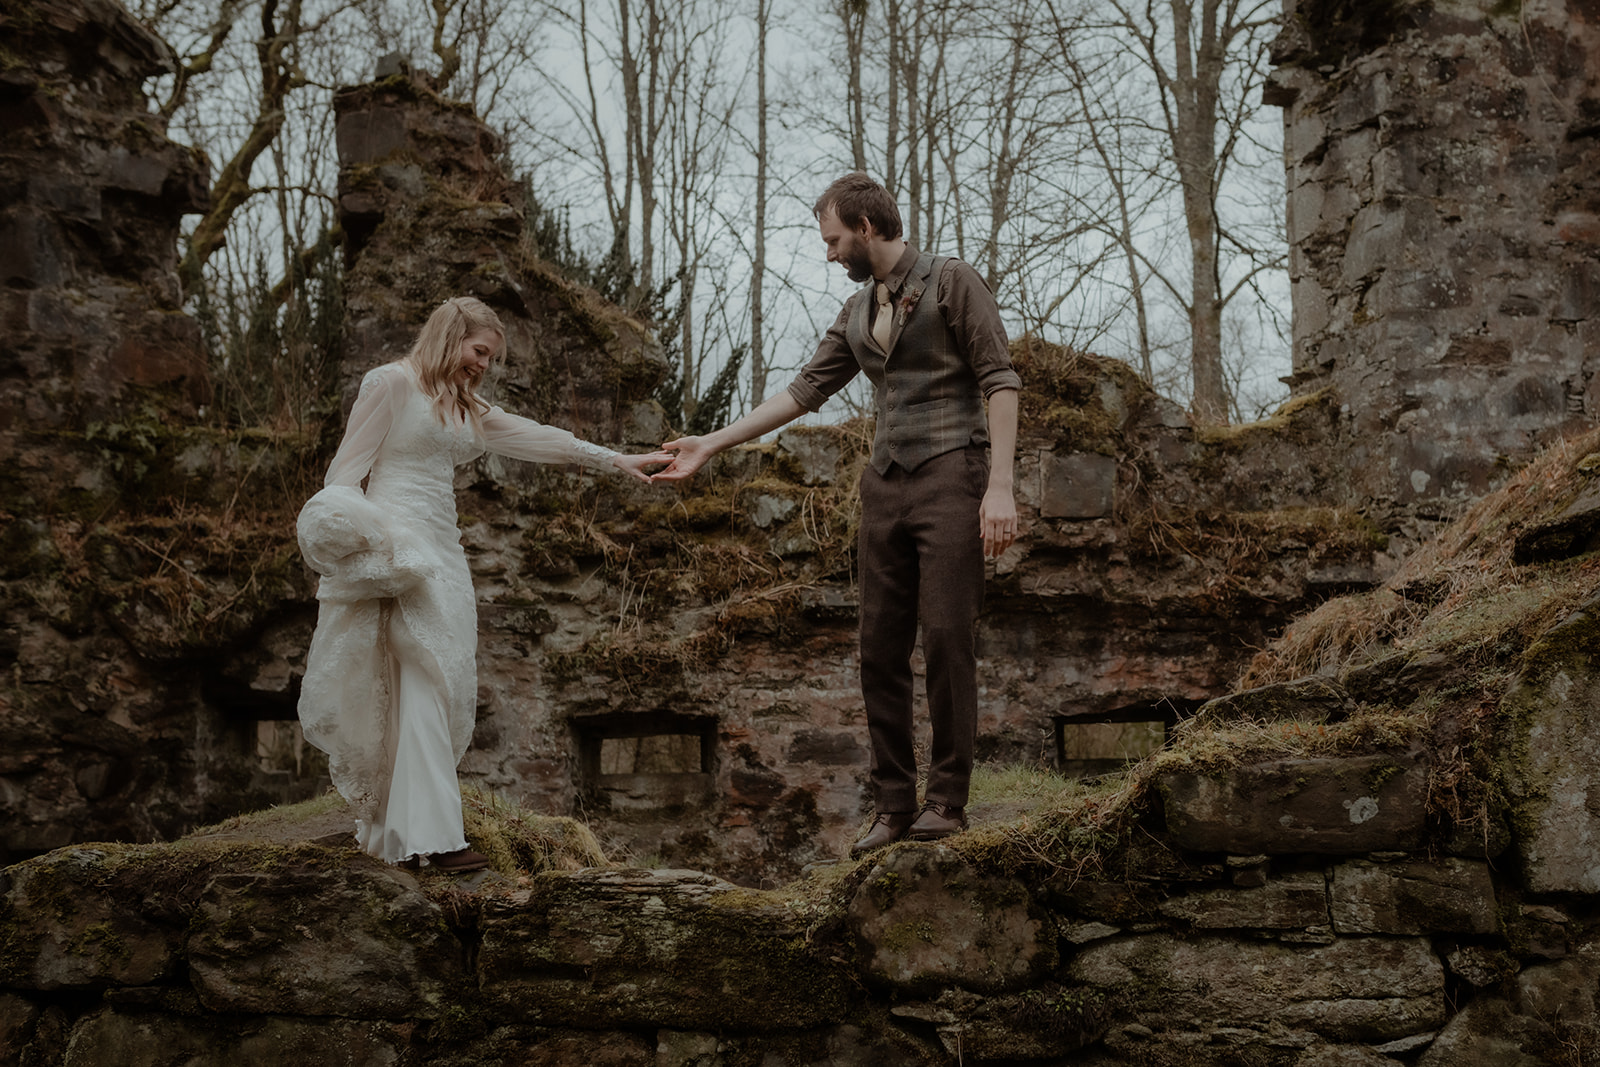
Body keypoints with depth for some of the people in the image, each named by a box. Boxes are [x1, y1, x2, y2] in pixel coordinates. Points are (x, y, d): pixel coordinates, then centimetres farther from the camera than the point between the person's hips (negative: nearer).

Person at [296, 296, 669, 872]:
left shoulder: (466, 409, 23)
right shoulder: (392, 382, -1)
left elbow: (534, 437, 21)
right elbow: (349, 463, -4)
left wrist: (616, 459, 18)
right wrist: (340, 534, -16)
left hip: (442, 550, 9)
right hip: (394, 546, -9)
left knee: (436, 690, 3)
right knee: (424, 684, -17)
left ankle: (395, 831, 8)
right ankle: (435, 834, -21)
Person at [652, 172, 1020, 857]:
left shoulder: (952, 282, -1)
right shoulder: (856, 314, 18)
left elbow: (1000, 383, -7)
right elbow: (804, 392, 20)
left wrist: (1000, 486, -16)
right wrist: (709, 446, 17)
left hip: (951, 477, -7)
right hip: (885, 487, 7)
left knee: (946, 636, -12)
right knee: (880, 649, 3)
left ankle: (947, 800, -4)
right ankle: (894, 806, 9)